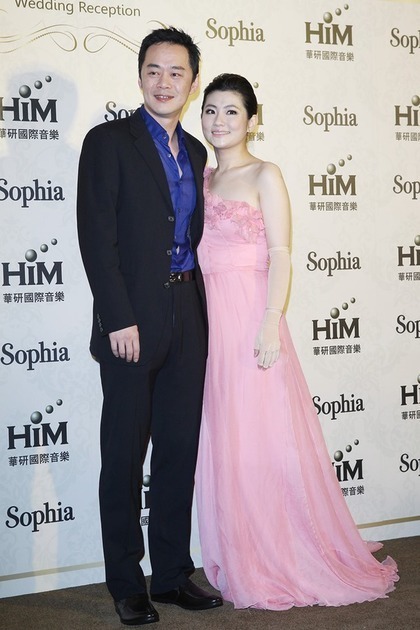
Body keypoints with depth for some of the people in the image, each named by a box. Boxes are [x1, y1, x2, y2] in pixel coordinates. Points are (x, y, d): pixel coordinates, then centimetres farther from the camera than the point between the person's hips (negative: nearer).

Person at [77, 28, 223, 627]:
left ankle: (173, 572, 24)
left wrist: (199, 307, 8)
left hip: (186, 318, 6)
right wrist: (119, 319, -16)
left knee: (180, 449, 11)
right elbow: (96, 237, -10)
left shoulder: (195, 152, 15)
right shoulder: (108, 141, -3)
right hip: (132, 321, -6)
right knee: (124, 454, 4)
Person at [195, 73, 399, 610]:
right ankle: (241, 565, 20)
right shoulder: (203, 180, 16)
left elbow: (280, 255, -8)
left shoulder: (264, 175, -1)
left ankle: (282, 564, 13)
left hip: (251, 315, -6)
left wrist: (271, 322, -18)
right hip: (209, 318, 6)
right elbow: (198, 254, 15)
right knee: (223, 442, 8)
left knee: (264, 436, -1)